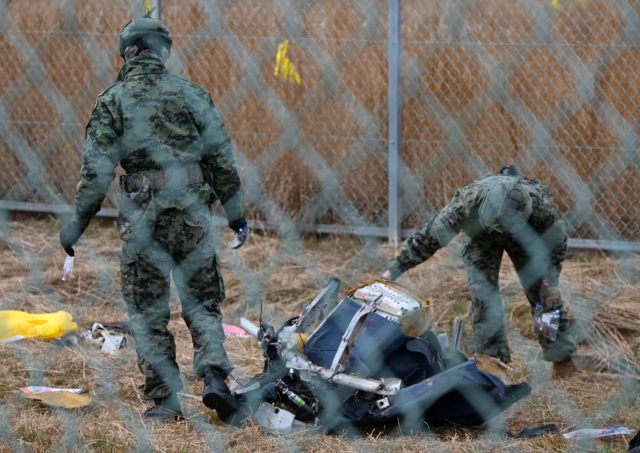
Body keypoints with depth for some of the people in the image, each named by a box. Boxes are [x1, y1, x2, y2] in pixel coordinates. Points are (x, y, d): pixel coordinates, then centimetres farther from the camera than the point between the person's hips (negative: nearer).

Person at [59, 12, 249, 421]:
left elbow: (96, 170, -5)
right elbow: (223, 160, 4)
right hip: (192, 214, 2)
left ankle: (165, 399, 8)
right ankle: (214, 377, -6)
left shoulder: (113, 100, 0)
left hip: (143, 216, -1)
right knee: (203, 303, 12)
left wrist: (78, 223, 2)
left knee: (148, 311, 8)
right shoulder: (192, 94, 5)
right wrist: (236, 214, 12)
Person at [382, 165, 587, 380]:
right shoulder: (468, 200, -43)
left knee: (542, 292, -4)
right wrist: (395, 268, -33)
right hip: (479, 235, 0)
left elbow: (556, 243, -19)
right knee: (483, 295, -15)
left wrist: (550, 282, -21)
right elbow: (431, 235, -34)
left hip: (526, 235, 0)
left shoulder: (541, 204, -40)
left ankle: (562, 360, 8)